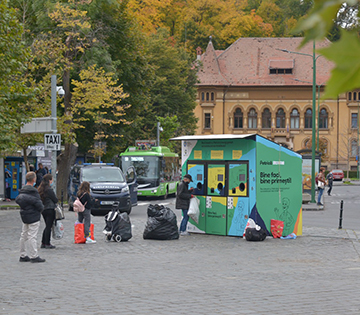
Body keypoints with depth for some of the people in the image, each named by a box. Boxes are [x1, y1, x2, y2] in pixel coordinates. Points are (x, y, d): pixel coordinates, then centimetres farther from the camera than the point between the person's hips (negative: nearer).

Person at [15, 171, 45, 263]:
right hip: (33, 216, -9)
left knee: (24, 235, 14)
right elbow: (38, 203, -19)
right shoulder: (33, 191, -19)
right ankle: (34, 256, -3)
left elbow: (17, 200, 12)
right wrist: (41, 208, 1)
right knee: (32, 236, -6)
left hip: (24, 216, 9)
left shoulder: (22, 190, 8)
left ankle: (23, 256, 20)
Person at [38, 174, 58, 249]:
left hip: (43, 209, 8)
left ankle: (43, 243, 17)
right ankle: (47, 244, 1)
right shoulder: (49, 189, -16)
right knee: (49, 227, -2)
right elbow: (55, 200, -11)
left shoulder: (40, 189, 8)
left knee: (47, 226, 17)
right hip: (50, 209, -8)